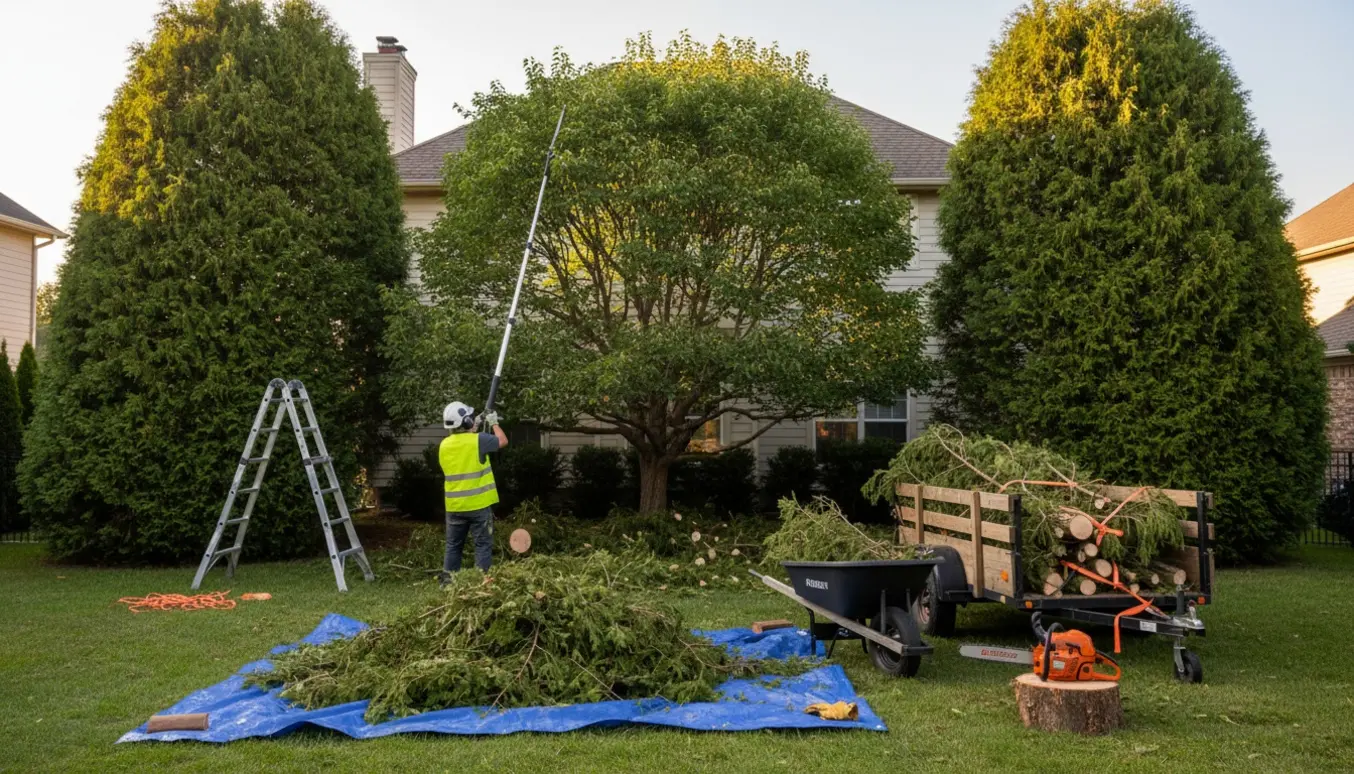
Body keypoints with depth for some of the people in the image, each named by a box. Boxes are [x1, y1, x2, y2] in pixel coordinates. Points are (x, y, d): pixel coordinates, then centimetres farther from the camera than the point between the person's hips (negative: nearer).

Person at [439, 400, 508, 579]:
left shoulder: (444, 445, 2)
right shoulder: (478, 440, -14)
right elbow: (503, 441, 0)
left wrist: (474, 429, 22)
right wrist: (494, 423, 15)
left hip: (454, 506, 5)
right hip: (478, 504, -5)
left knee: (453, 545, 15)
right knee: (483, 545, 3)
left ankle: (448, 580, 16)